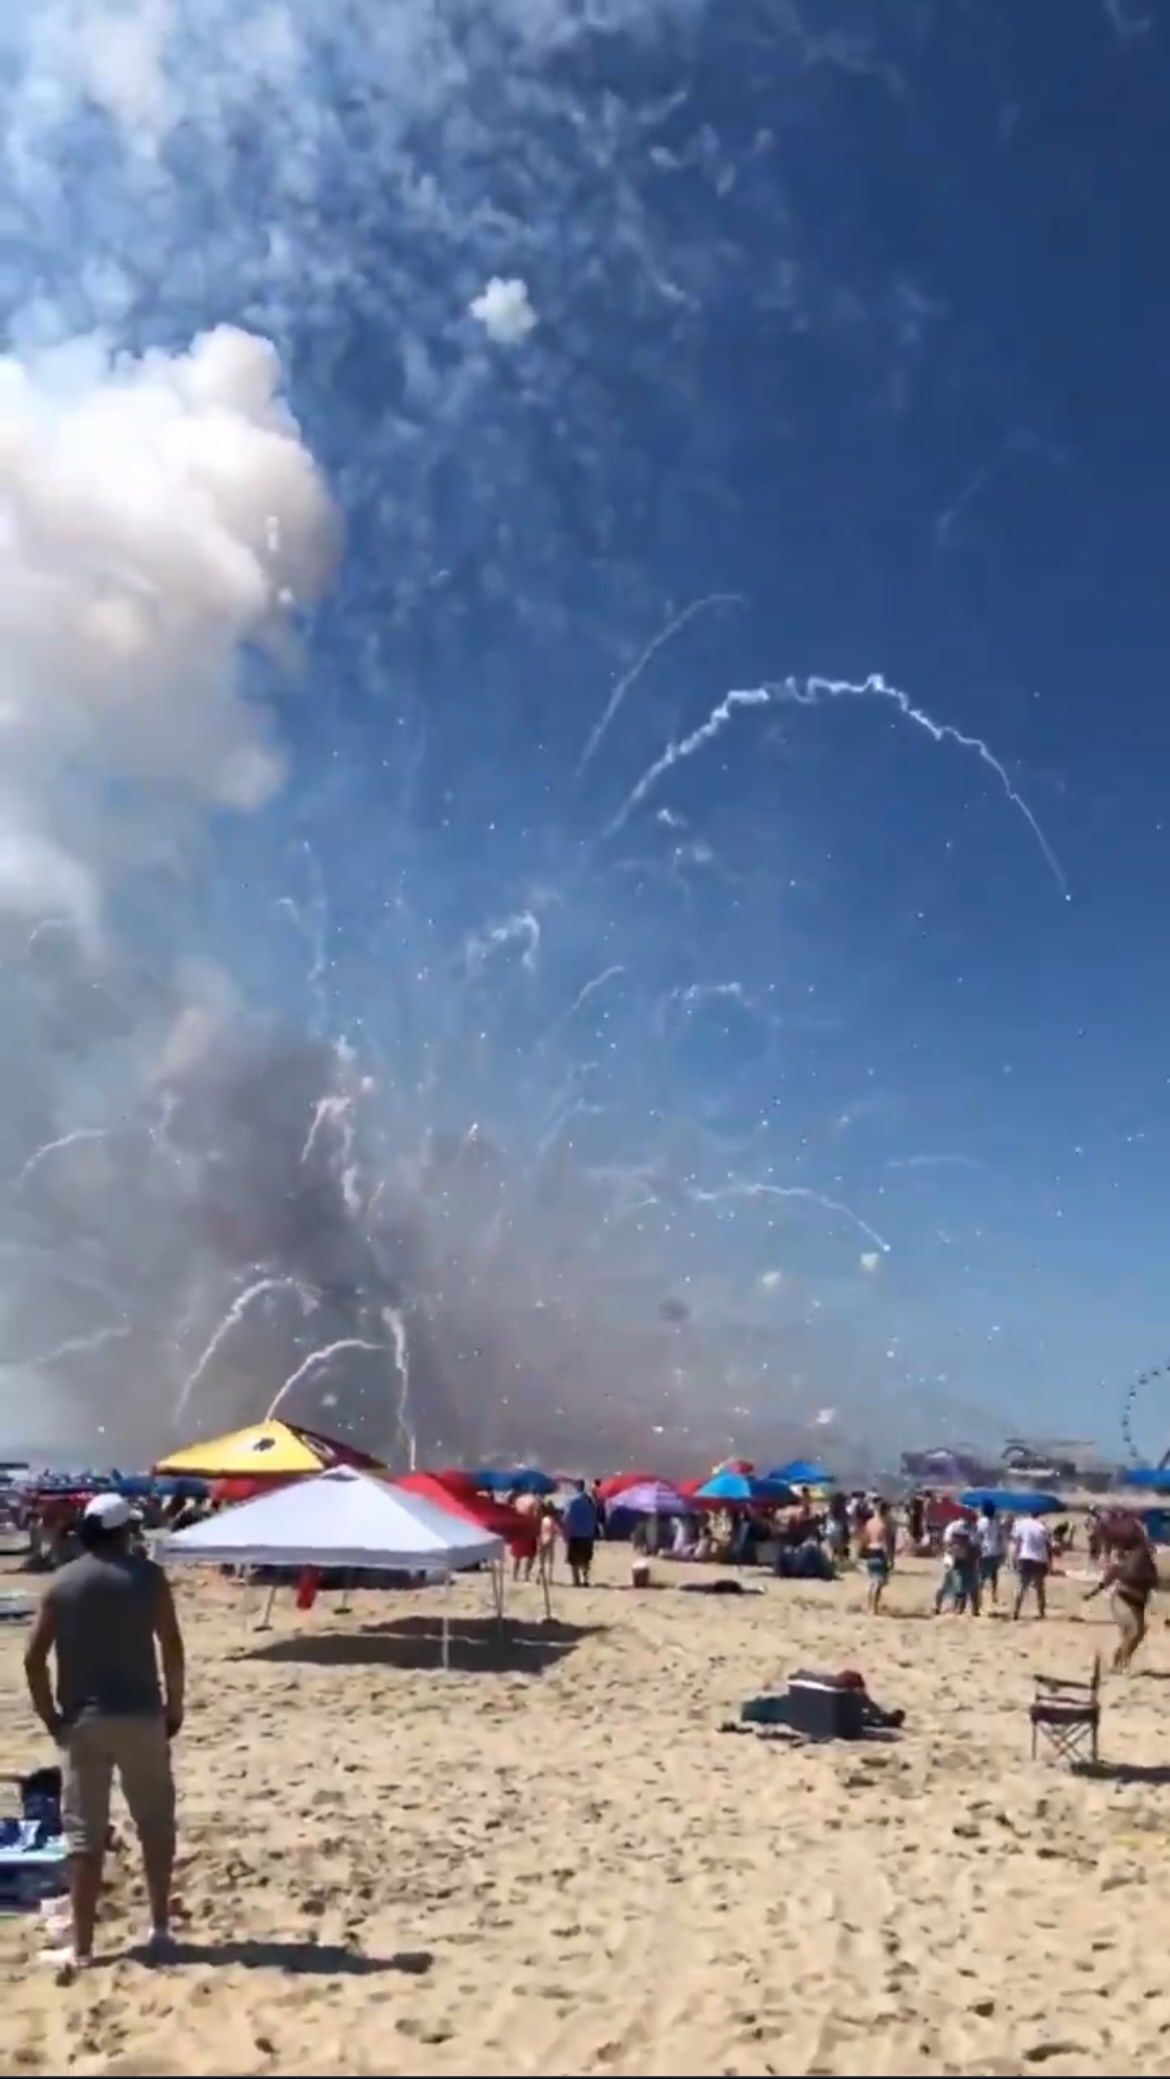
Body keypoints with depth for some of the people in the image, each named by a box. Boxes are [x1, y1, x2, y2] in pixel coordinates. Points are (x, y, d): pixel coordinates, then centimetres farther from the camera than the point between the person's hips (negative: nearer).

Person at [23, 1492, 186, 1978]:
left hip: (82, 1720, 1)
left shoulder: (61, 1583, 2)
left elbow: (34, 1657, -2)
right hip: (140, 1716, -1)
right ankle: (160, 1928, 20)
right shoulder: (147, 1575, -3)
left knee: (83, 1834, 7)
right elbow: (171, 1646, -6)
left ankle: (80, 1946, 7)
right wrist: (175, 1706, 4)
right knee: (155, 1823, 14)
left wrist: (51, 1717, 6)